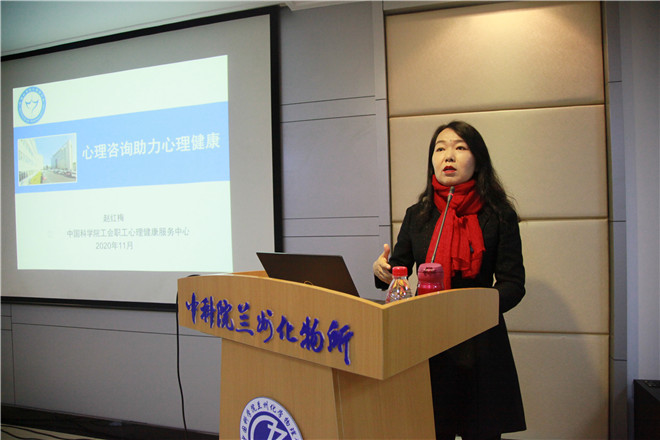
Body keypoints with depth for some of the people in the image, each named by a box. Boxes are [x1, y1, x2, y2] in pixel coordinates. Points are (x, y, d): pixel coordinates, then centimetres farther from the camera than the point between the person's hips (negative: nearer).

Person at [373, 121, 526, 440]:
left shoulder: (499, 216, -1)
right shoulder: (417, 215, 7)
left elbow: (513, 284, -4)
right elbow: (398, 271, 11)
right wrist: (382, 271, -12)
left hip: (480, 344, -1)